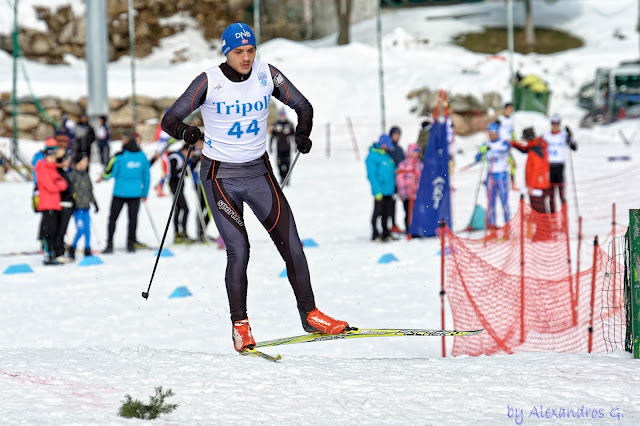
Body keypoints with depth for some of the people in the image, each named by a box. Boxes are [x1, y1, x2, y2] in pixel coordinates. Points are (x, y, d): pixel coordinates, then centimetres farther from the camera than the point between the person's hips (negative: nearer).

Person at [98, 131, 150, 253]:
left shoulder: (119, 156, -12)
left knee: (113, 218, 7)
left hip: (120, 192, -3)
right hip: (135, 192, 3)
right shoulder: (142, 156, 1)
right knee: (133, 218, 8)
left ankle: (110, 244, 4)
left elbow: (111, 172, -6)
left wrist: (102, 177, 16)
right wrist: (145, 193, 15)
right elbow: (146, 176, 6)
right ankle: (131, 244, 6)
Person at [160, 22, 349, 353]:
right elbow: (169, 119, -10)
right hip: (220, 176, -3)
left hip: (258, 172, 3)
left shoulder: (266, 75, -5)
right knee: (238, 250, -11)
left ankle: (310, 315, 9)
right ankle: (240, 325, 5)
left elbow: (303, 106, 6)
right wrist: (184, 132, -26)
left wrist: (302, 134, -6)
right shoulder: (210, 82, -13)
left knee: (291, 244, -3)